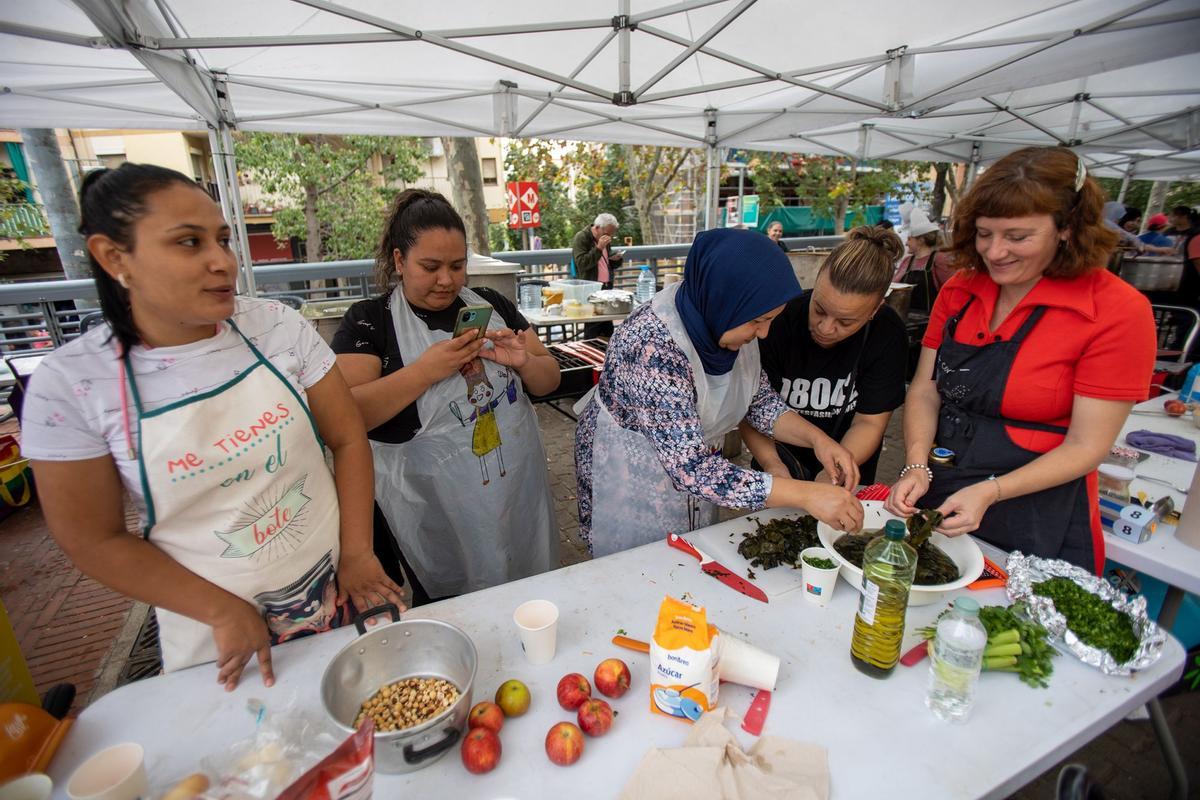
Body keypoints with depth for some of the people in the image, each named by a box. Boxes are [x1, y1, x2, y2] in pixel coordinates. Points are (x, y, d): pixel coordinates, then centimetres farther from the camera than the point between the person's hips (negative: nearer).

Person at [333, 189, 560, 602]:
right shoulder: (368, 321, -6)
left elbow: (550, 379, 7)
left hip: (520, 496, 4)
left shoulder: (491, 304, 3)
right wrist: (426, 370, -24)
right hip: (432, 518, -3)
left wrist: (523, 362, -14)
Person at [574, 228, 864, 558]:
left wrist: (817, 438, -16)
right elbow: (691, 469, -36)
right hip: (630, 478, -6)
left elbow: (760, 399, 0)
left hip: (689, 460, 7)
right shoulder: (654, 346, -35)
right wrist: (806, 495, -34)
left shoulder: (723, 318, -13)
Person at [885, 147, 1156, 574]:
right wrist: (917, 466, -16)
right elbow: (925, 391, -1)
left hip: (1036, 521, -4)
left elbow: (1086, 447, -14)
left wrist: (989, 492, -26)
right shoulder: (960, 290, -1)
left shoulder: (1118, 311, -14)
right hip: (935, 500, 4)